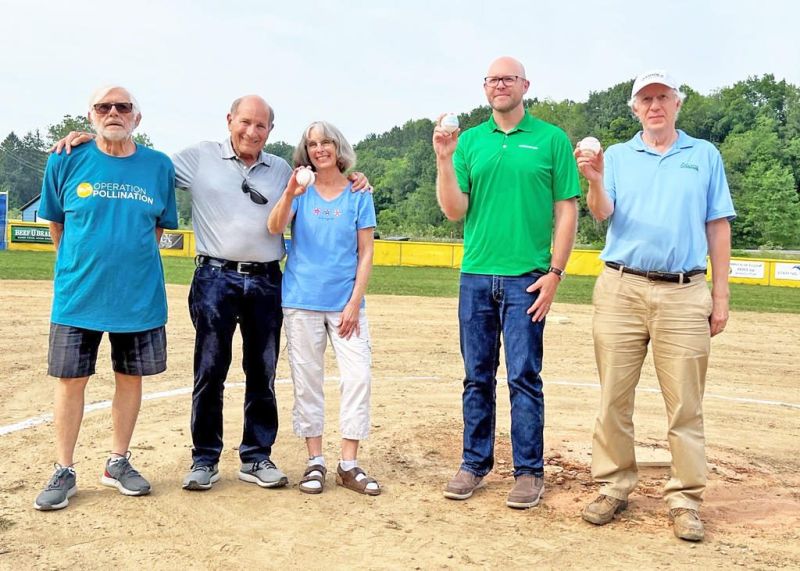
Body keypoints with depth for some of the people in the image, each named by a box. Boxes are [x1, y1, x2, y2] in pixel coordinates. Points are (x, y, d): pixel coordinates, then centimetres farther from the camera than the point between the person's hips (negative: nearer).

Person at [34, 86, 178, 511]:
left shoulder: (159, 166, 0)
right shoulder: (66, 162, -2)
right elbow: (56, 222, 9)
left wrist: (133, 263, 5)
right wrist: (79, 266, 10)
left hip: (140, 296, 1)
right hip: (78, 295, -1)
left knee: (130, 377, 10)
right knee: (71, 379, 5)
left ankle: (118, 463, 26)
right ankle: (64, 472, 19)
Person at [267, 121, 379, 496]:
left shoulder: (358, 194, 4)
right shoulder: (300, 191, 5)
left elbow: (366, 253, 2)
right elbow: (275, 228, -11)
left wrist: (355, 302, -6)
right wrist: (290, 193, -29)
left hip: (346, 302, 0)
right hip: (302, 301, 0)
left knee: (358, 377, -5)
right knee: (307, 381, 4)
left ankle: (349, 465, 5)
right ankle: (315, 462, 15)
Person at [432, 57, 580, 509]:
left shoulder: (552, 139, 2)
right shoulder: (469, 141, 10)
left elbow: (567, 210, 0)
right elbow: (454, 210, 3)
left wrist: (555, 273, -7)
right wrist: (445, 160, -10)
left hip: (526, 278, -3)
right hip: (476, 276, 3)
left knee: (524, 377, 0)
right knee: (477, 377, 10)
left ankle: (530, 471, 13)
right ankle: (475, 463, 22)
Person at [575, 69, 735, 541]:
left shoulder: (705, 156, 12)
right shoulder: (617, 156, 12)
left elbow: (718, 228, 9)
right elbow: (602, 213, -3)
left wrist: (721, 295, 4)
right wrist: (594, 182, -24)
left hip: (684, 294, 0)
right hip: (621, 290, 1)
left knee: (685, 404, 1)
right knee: (614, 398, 4)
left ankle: (686, 499, 10)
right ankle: (614, 487, 15)